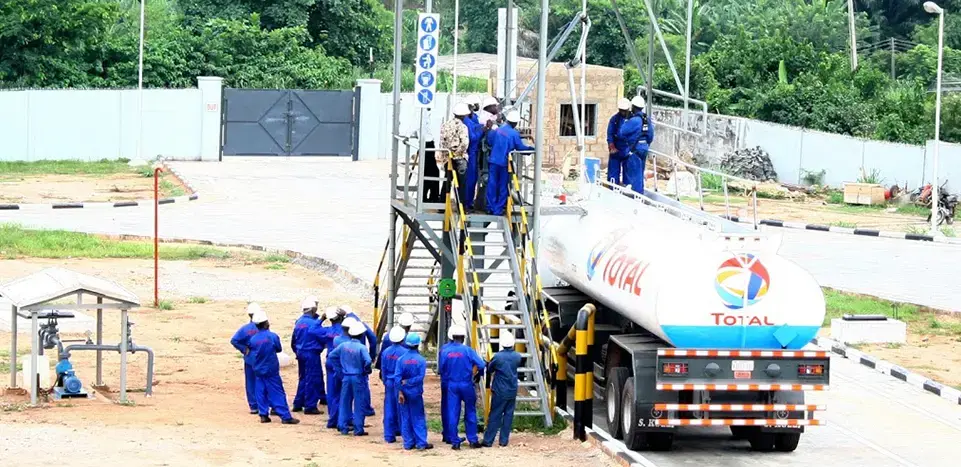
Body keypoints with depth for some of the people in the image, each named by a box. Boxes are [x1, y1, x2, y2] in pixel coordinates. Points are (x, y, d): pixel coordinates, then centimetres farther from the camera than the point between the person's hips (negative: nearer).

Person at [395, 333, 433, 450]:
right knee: (418, 418, 6)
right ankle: (421, 443, 2)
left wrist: (400, 392, -9)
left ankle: (408, 443, 10)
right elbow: (421, 377, -17)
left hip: (404, 392, 2)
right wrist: (408, 382, -10)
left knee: (406, 418, 9)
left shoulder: (401, 359, -3)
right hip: (416, 392, -1)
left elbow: (397, 377, -10)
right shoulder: (421, 360, -8)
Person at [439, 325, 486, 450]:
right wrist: (478, 375, 8)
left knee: (453, 414, 5)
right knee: (470, 412, 12)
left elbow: (441, 369, 5)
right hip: (466, 384, -2)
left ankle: (455, 442, 6)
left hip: (451, 385, 2)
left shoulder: (444, 351, -3)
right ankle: (472, 440, 14)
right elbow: (481, 365, -12)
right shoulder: (467, 350, -11)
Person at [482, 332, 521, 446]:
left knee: (495, 416, 0)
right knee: (508, 415, 9)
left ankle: (488, 441, 1)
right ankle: (504, 440, 10)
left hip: (499, 391, -3)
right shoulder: (517, 357, -3)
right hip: (512, 391, 3)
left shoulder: (498, 357, -15)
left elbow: (489, 369, -1)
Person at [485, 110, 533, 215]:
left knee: (492, 184, 9)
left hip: (494, 160, 3)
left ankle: (490, 208, 10)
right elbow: (520, 147, -5)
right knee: (503, 186, 5)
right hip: (505, 163, -3)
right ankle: (498, 209, 5)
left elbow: (489, 141, 11)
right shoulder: (514, 134, -10)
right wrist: (530, 148, 13)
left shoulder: (497, 131, 2)